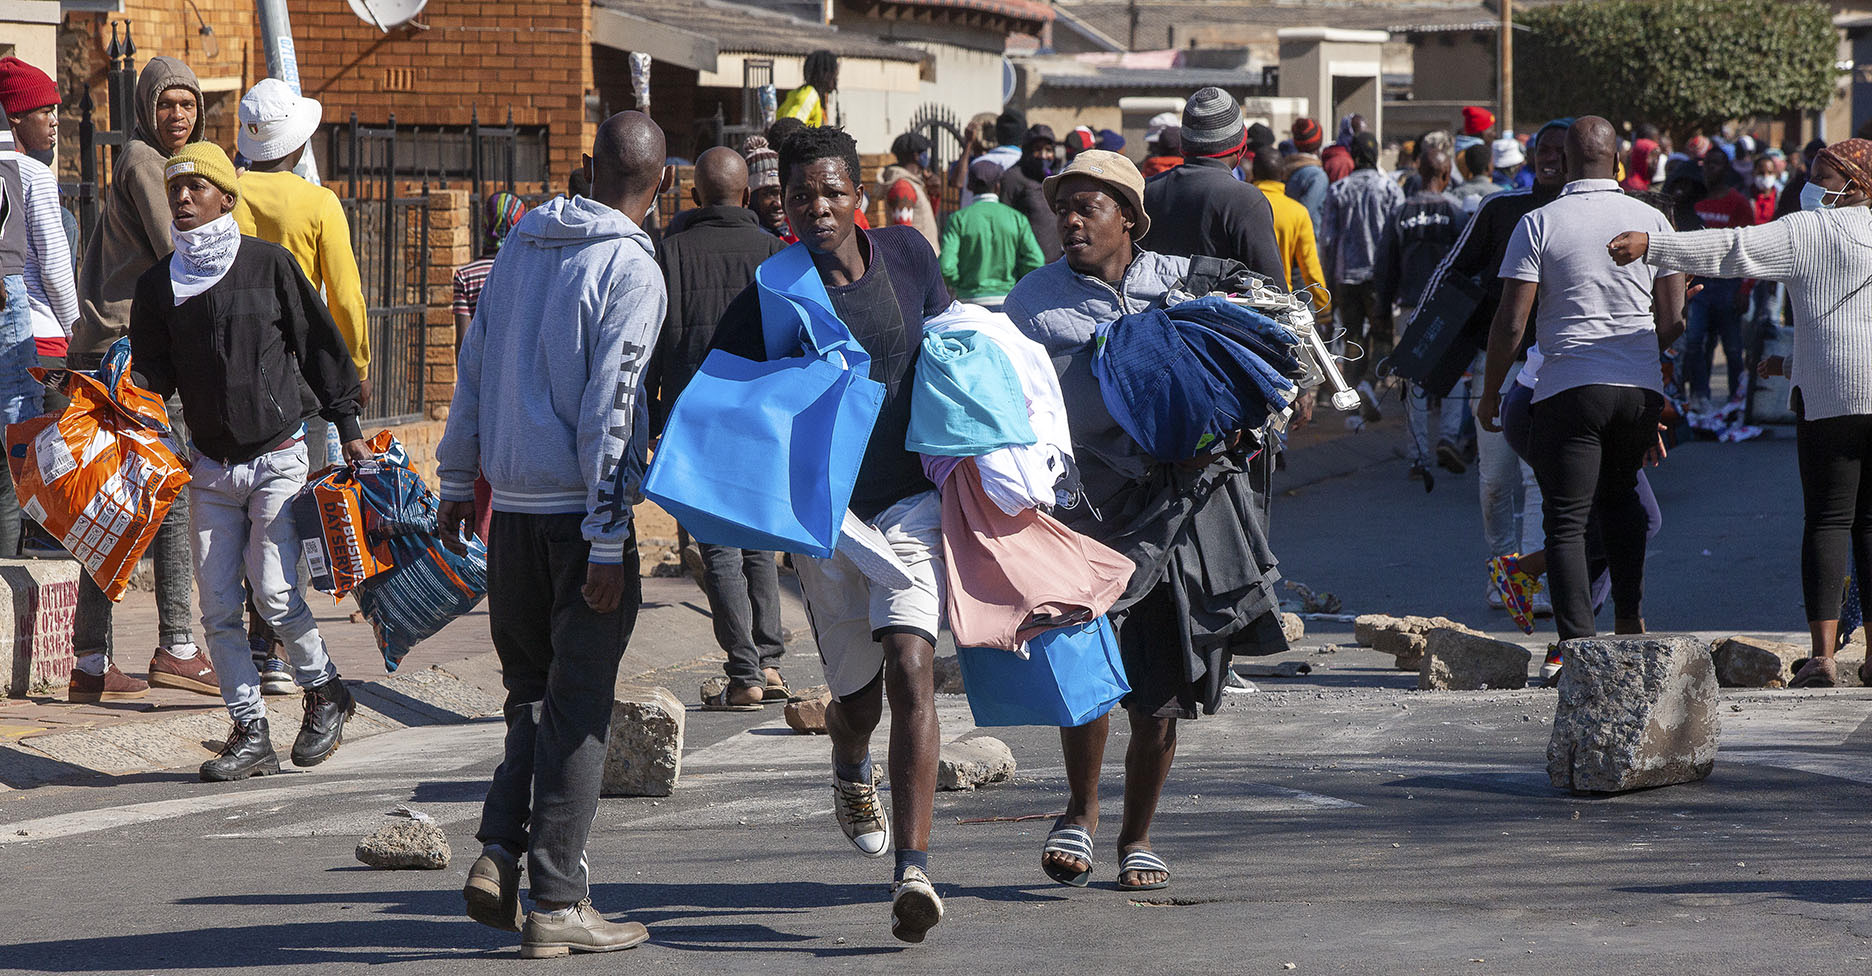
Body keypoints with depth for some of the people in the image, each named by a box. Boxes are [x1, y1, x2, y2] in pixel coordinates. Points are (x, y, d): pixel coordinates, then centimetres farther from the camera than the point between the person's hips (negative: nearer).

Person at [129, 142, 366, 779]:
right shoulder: (160, 285, 5)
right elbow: (151, 371, 8)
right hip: (210, 466, 4)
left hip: (277, 458, -4)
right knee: (218, 606, 0)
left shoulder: (269, 265, -4)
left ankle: (325, 690, 10)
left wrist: (346, 426, 2)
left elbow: (319, 344, 2)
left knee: (274, 591, -14)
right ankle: (250, 732, 8)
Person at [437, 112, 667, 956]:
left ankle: (500, 849, 1)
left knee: (531, 688, 18)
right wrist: (608, 542, -15)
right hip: (582, 510, -6)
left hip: (512, 507, 6)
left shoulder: (522, 242, 9)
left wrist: (458, 480, 22)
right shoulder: (632, 270, -11)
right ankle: (556, 903, 0)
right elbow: (609, 412, -16)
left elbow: (474, 366, 14)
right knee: (578, 705, 0)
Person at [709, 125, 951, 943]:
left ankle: (913, 870, -23)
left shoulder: (907, 256, -1)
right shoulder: (767, 294, -8)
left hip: (911, 500, 0)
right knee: (857, 689, 12)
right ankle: (850, 770, 52)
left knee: (908, 668, -17)